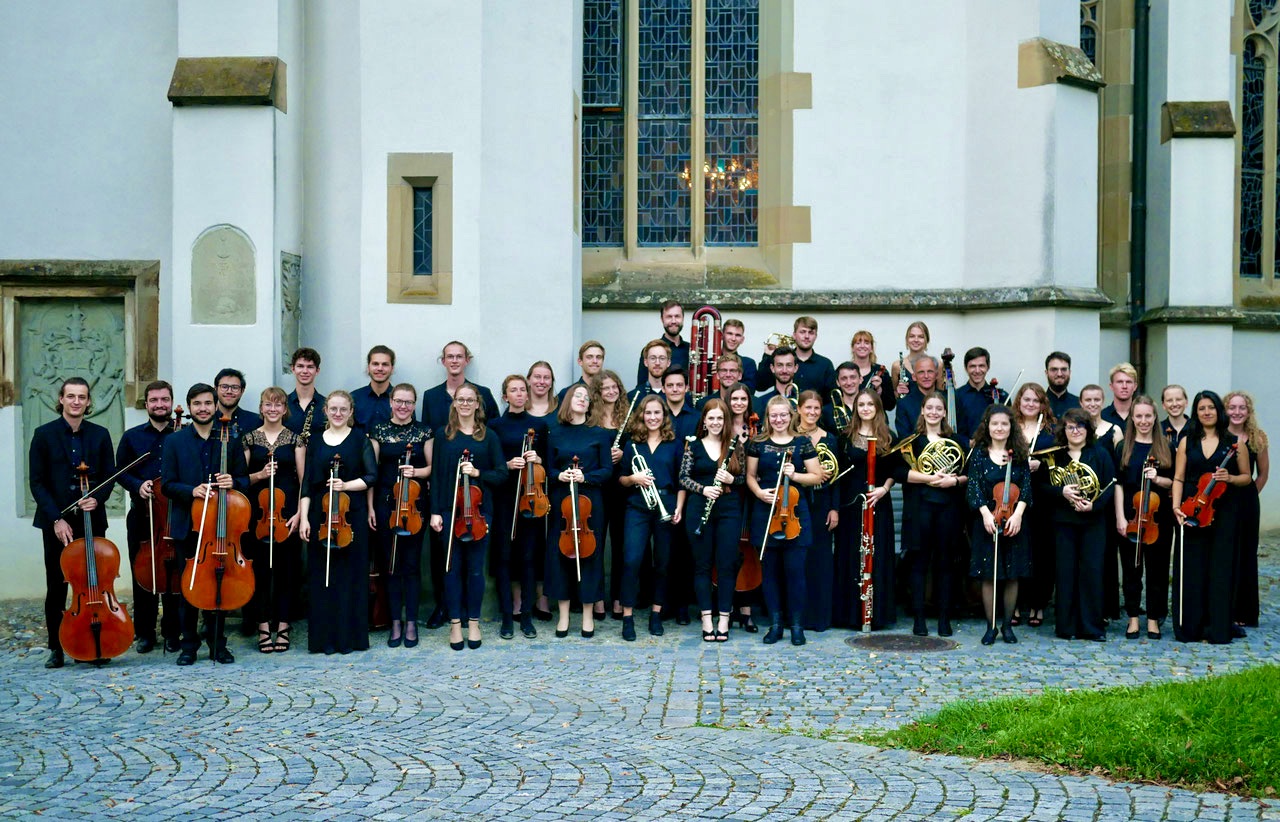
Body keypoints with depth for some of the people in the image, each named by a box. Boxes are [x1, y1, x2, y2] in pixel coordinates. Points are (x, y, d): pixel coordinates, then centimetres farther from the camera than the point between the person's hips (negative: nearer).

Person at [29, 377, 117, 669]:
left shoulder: (100, 435, 6)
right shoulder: (44, 434, 1)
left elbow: (109, 476, 9)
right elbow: (37, 482, -2)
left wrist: (97, 499, -12)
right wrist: (56, 519, -11)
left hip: (92, 521, 1)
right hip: (56, 522, -1)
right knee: (56, 587, 3)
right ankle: (57, 648, 11)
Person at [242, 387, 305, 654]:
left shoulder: (295, 438, 5)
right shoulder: (249, 438, 7)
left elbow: (303, 479, 1)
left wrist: (299, 513, -8)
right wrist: (259, 475, -13)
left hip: (287, 511, 0)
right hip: (258, 511, 1)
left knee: (286, 568, 2)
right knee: (260, 568, 0)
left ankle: (282, 626, 11)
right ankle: (263, 626, 8)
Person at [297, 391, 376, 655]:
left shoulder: (360, 440, 3)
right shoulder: (315, 442, 10)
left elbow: (371, 476, -1)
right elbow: (307, 483, 8)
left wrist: (346, 485, -17)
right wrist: (303, 518, 0)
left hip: (352, 515, -2)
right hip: (320, 515, 2)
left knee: (351, 574, 0)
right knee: (321, 575, 2)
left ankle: (350, 636, 7)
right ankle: (324, 637, 8)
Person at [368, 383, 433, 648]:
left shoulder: (423, 432, 4)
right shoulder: (378, 431, 5)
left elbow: (432, 467, 7)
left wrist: (417, 472, -15)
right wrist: (370, 507, -2)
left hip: (415, 504, 0)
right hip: (386, 504, 0)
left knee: (412, 564, 2)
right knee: (390, 564, 4)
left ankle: (411, 623, 10)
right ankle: (395, 622, 12)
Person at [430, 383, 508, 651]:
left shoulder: (489, 436, 4)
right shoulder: (443, 435, 4)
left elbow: (502, 474, 2)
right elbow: (437, 475, 2)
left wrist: (478, 473, -15)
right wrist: (435, 511, -4)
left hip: (479, 511, 0)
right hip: (450, 510, 0)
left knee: (475, 567, 5)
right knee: (453, 567, 4)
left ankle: (473, 622, 16)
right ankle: (455, 623, 13)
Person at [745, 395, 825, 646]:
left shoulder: (803, 443, 3)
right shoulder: (758, 443, 6)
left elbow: (817, 476, 4)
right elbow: (750, 476, 10)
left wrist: (795, 475, -13)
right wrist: (758, 492, -9)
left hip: (794, 511, -1)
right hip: (765, 512, 2)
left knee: (794, 569, -3)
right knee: (770, 569, 5)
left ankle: (797, 625, 7)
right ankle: (775, 624, 14)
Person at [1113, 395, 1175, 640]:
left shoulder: (1165, 447, 5)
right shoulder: (1124, 448, 3)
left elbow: (1174, 482, 6)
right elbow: (1118, 484, -1)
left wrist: (1158, 479, -15)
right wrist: (1120, 517, -8)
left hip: (1158, 517, 1)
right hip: (1130, 516, -1)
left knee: (1157, 569, 6)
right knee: (1131, 568, 5)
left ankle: (1154, 619, 15)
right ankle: (1133, 619, 15)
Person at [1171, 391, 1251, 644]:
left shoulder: (1234, 442, 5)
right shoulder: (1187, 442, 9)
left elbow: (1247, 477, 9)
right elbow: (1178, 478, 6)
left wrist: (1230, 478, -11)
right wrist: (1176, 505, -8)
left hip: (1223, 512, -1)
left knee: (1219, 569, -1)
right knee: (1191, 569, 1)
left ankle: (1218, 628, 6)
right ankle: (1189, 627, 8)